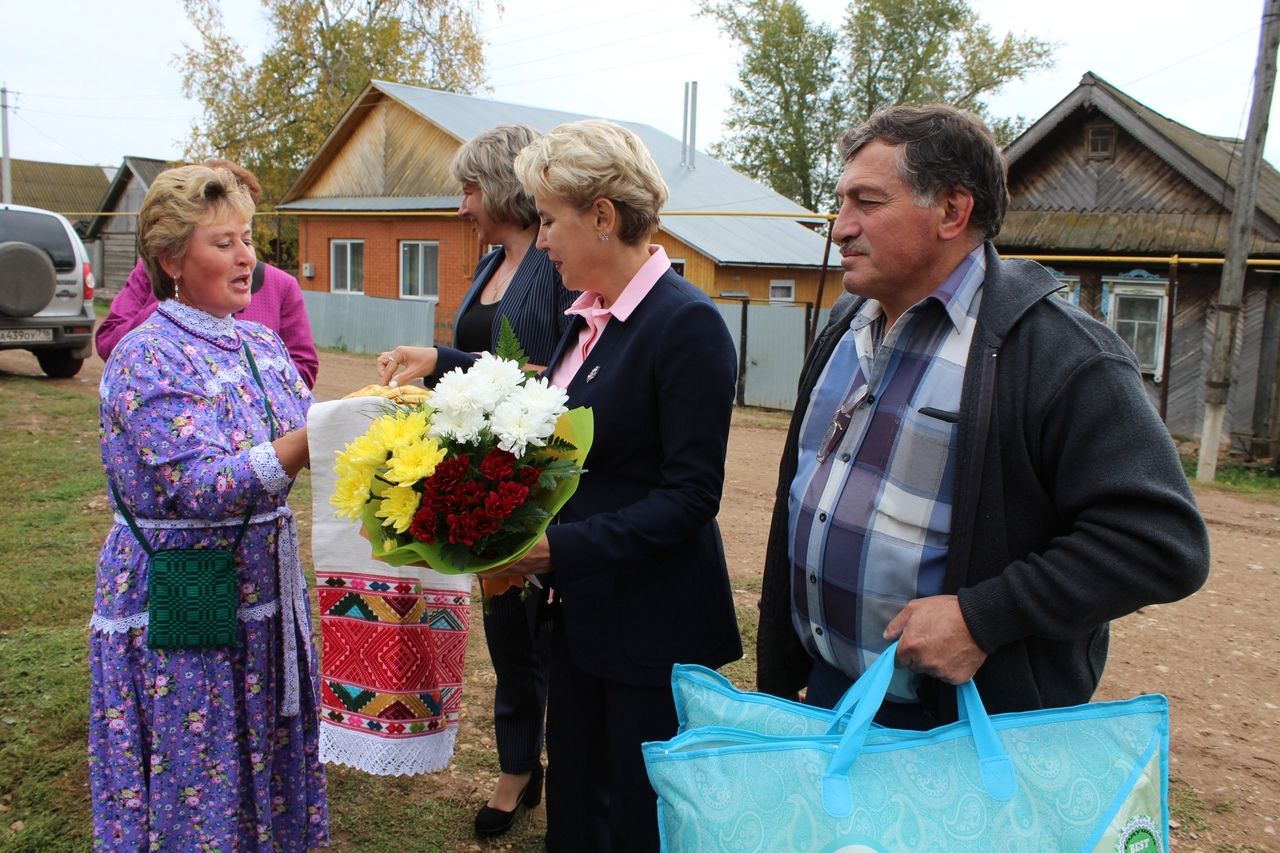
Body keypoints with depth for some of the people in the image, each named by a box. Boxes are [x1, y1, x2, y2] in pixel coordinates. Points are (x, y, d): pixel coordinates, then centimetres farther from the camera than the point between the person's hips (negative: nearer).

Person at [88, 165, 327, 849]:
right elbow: (200, 486, -24)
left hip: (264, 587, 6)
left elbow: (306, 440, 5)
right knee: (195, 792, 8)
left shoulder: (261, 343, 6)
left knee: (266, 762, 18)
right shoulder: (148, 357, -15)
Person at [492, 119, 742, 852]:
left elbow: (691, 496, -20)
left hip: (652, 627, -8)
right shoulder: (589, 317, 9)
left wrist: (565, 549, -24)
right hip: (584, 614, 8)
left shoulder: (687, 323, -17)